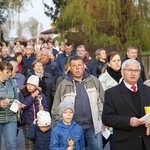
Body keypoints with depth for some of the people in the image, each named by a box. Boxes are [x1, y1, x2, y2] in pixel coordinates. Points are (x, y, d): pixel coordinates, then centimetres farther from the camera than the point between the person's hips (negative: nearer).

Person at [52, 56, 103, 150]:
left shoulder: (94, 81, 4)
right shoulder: (63, 85, 0)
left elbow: (101, 102, 11)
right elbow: (56, 109, 4)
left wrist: (103, 119, 8)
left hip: (93, 126, 1)